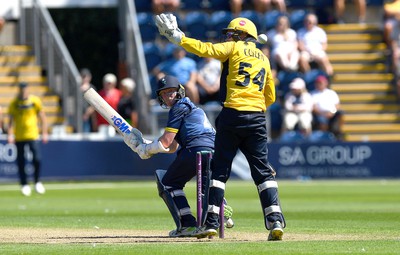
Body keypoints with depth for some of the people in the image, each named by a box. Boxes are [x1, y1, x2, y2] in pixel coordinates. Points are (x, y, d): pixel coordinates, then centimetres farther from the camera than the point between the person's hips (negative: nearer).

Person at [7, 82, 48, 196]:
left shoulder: (35, 100, 0)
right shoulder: (14, 103, 0)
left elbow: (42, 117, 6)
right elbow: (11, 119, 2)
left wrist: (44, 133, 2)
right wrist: (10, 134, -8)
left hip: (33, 135, -1)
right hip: (19, 137, 1)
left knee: (37, 159, -11)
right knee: (20, 161, 3)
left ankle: (37, 182, 9)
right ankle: (24, 185, 16)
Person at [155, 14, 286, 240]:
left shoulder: (234, 48, 4)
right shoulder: (264, 59, 20)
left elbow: (204, 49, -9)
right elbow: (270, 97, 21)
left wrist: (177, 36, -5)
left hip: (233, 115, -4)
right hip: (258, 118, 4)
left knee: (220, 169, 3)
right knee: (263, 170, 3)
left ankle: (212, 222, 0)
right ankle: (275, 221, -11)